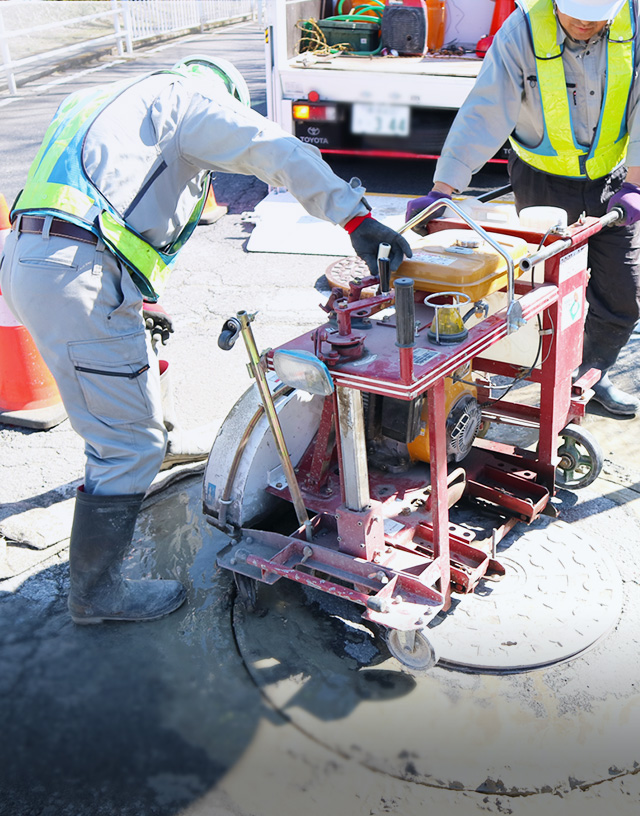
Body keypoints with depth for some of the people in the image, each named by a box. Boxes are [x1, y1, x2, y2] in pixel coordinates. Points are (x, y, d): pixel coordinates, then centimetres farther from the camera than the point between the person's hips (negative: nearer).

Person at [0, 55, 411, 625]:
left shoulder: (100, 103, 33)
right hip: (77, 280, -10)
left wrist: (134, 304, 33)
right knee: (131, 444, -2)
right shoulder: (184, 95, 7)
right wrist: (356, 217, -12)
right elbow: (276, 150, -9)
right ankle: (96, 590, 12)